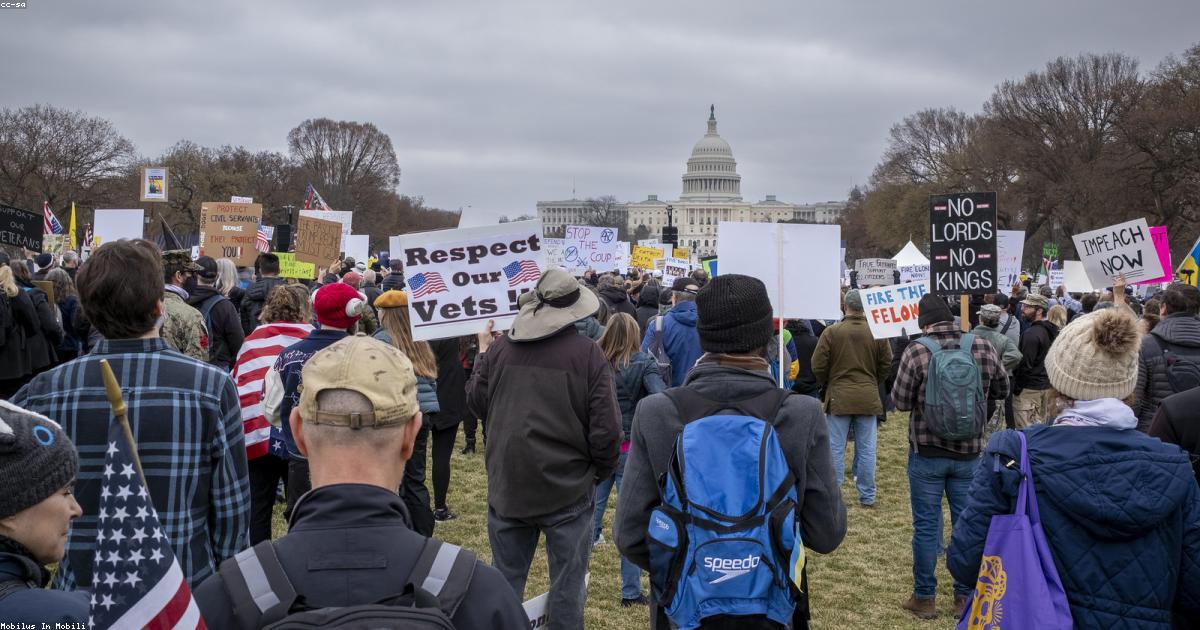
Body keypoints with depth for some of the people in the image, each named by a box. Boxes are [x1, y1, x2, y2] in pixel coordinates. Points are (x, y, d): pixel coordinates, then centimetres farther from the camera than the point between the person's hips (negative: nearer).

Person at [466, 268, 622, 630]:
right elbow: (606, 430, -11)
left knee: (504, 584, 17)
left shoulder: (498, 349, -4)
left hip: (507, 488, 3)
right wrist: (601, 472, 7)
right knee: (567, 587, 9)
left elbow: (476, 405, 11)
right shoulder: (588, 355, -14)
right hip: (568, 491, -3)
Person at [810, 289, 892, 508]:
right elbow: (887, 364, 6)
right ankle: (867, 496, 14)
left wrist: (827, 385, 14)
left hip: (838, 399, -2)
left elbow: (818, 366, -5)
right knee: (866, 449, 8)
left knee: (835, 449, 5)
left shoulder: (832, 332, -8)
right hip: (868, 399, 2)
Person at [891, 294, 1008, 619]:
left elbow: (900, 401, -8)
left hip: (927, 452, -3)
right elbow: (1002, 389, 9)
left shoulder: (917, 351, -14)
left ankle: (924, 598, 14)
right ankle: (966, 596, 21)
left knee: (926, 525, 6)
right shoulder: (983, 347, -5)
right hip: (969, 452, 3)